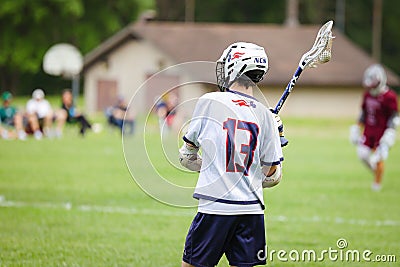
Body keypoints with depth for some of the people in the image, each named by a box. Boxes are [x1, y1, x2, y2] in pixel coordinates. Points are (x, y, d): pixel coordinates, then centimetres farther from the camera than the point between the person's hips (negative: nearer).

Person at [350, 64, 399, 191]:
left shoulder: (389, 97, -15)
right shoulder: (367, 94, 6)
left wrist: (389, 133, -19)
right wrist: (358, 128, 15)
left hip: (382, 131, -6)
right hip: (369, 130, 6)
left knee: (378, 158, -3)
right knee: (363, 153, -3)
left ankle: (377, 183, 14)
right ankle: (377, 173, 22)